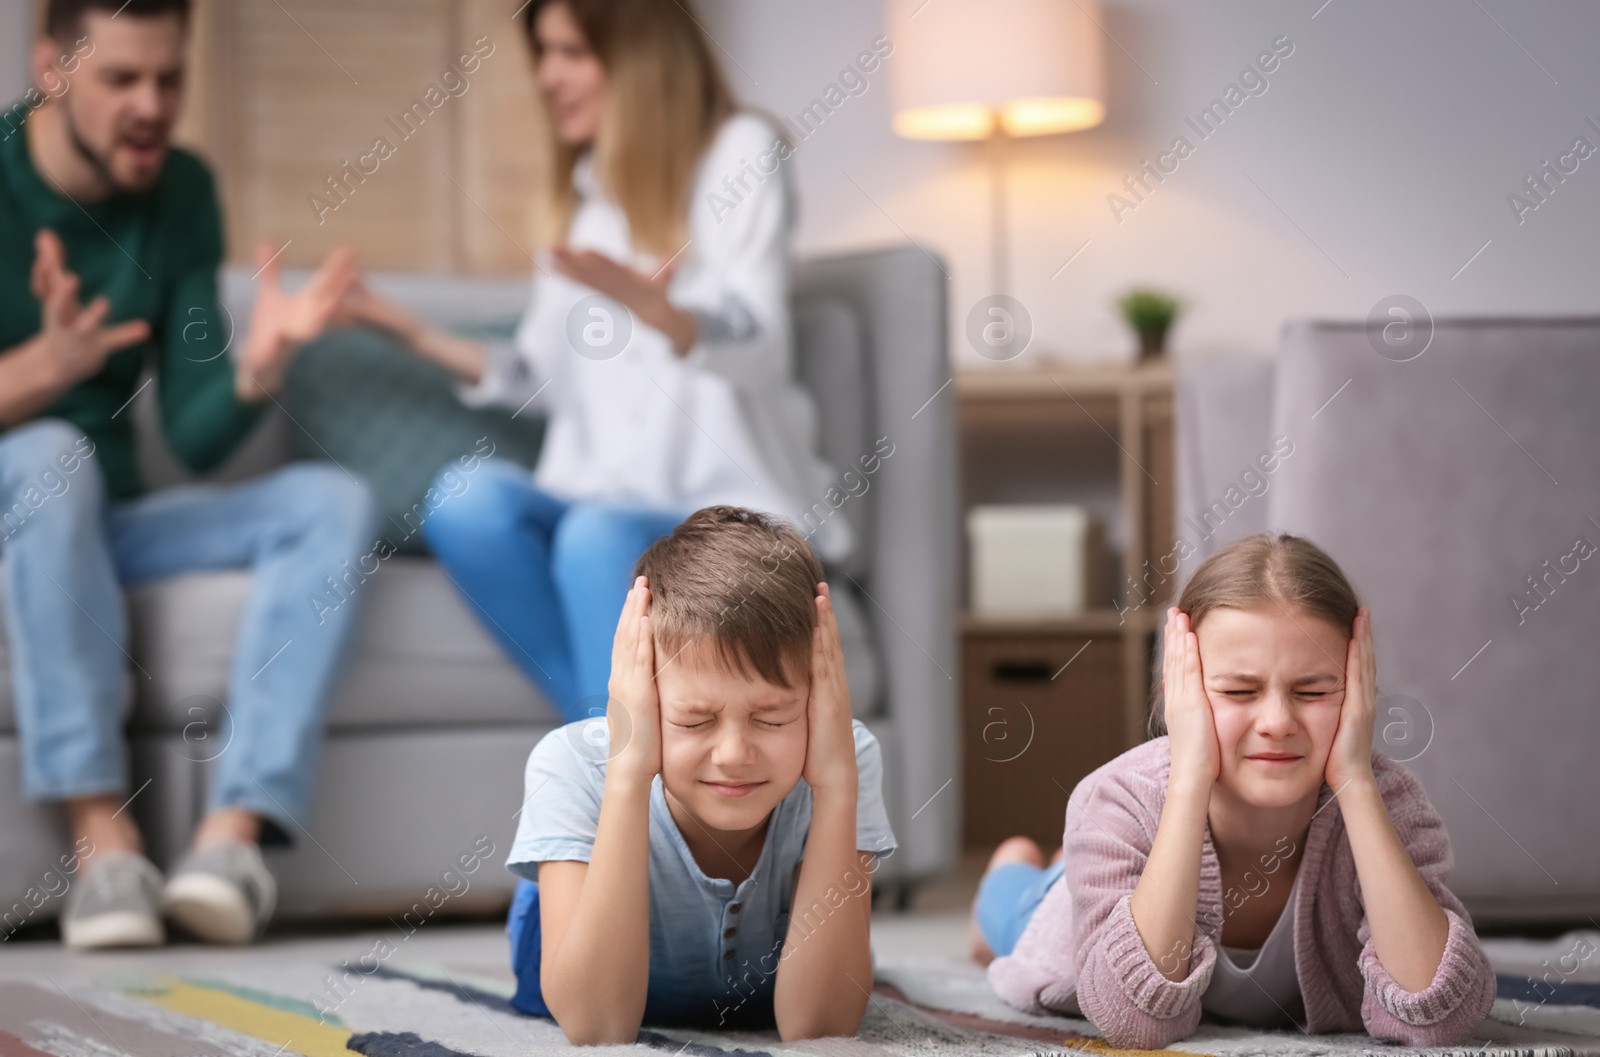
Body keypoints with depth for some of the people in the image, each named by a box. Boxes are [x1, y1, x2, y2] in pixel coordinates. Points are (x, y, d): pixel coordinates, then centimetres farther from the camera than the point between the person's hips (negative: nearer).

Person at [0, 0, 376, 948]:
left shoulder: (182, 193, 2)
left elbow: (196, 440, 0)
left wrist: (259, 364, -21)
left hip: (95, 525, 5)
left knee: (333, 502, -17)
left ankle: (232, 834, -34)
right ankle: (106, 838, -41)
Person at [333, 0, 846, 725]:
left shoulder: (740, 152, 0)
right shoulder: (573, 190, 19)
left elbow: (758, 348, -14)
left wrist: (643, 300, -34)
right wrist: (413, 333, 7)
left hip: (728, 507, -5)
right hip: (601, 496, 5)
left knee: (600, 537, -36)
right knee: (467, 502, -27)